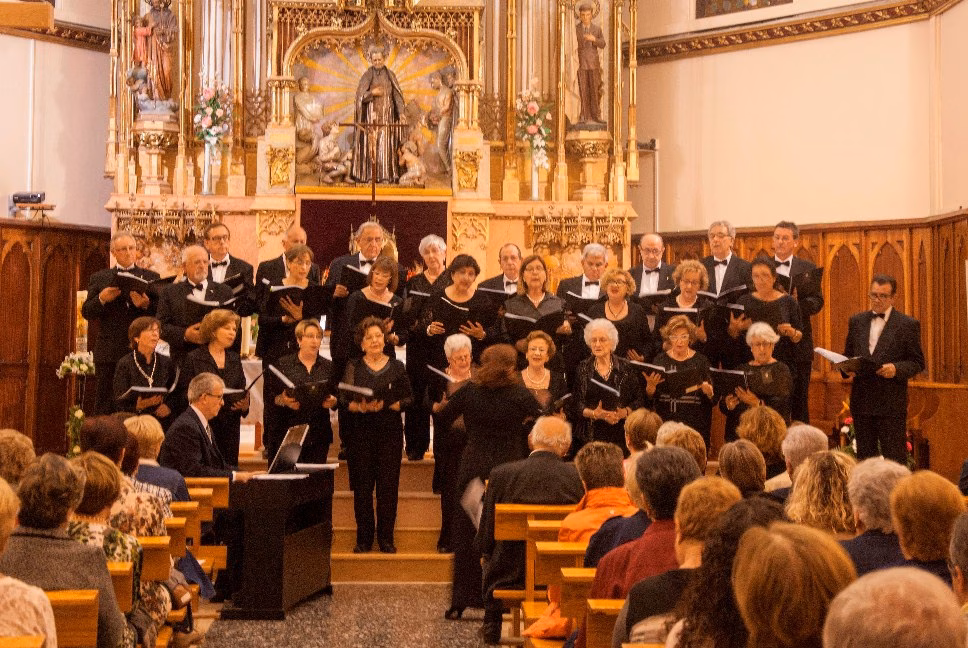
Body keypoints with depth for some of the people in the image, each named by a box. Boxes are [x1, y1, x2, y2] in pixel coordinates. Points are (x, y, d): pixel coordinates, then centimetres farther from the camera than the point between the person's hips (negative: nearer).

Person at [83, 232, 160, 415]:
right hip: (108, 353, 0)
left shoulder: (151, 277, 9)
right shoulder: (100, 278, 11)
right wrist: (101, 299, -12)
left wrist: (146, 305, -17)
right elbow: (86, 313, 5)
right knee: (105, 405, 3)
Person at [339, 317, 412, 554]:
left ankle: (386, 539, 8)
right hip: (361, 430, 0)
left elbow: (408, 398, 3)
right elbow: (344, 400, 2)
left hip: (390, 430, 0)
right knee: (362, 486, 1)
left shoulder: (397, 367, 7)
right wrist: (361, 407, -17)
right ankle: (363, 539, 10)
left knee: (388, 485, -1)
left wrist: (386, 406, -13)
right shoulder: (353, 367, 7)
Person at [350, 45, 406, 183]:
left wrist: (401, 112, -8)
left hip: (386, 116, 1)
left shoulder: (390, 76, 8)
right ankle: (368, 174, -5)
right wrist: (372, 92, -18)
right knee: (369, 145, -6)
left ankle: (386, 174, -5)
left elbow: (397, 95, 5)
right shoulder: (367, 76, 4)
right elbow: (360, 96, -1)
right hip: (371, 115, -1)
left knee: (386, 145, -4)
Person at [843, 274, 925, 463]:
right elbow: (848, 354, 18)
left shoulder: (908, 324, -1)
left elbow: (918, 362, -1)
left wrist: (896, 369, -19)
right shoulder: (856, 321, 12)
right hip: (861, 400, 4)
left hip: (891, 403, -4)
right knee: (864, 454, 10)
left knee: (894, 457, -4)